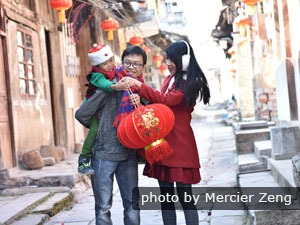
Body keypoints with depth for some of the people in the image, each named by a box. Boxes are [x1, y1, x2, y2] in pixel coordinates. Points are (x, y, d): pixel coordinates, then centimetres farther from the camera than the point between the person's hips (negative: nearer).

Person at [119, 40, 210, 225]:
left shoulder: (190, 82, -8)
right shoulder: (169, 79, 16)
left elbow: (167, 100, -20)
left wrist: (139, 85, -20)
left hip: (180, 144, -8)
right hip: (163, 142, 8)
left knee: (184, 196, -4)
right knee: (166, 196, 10)